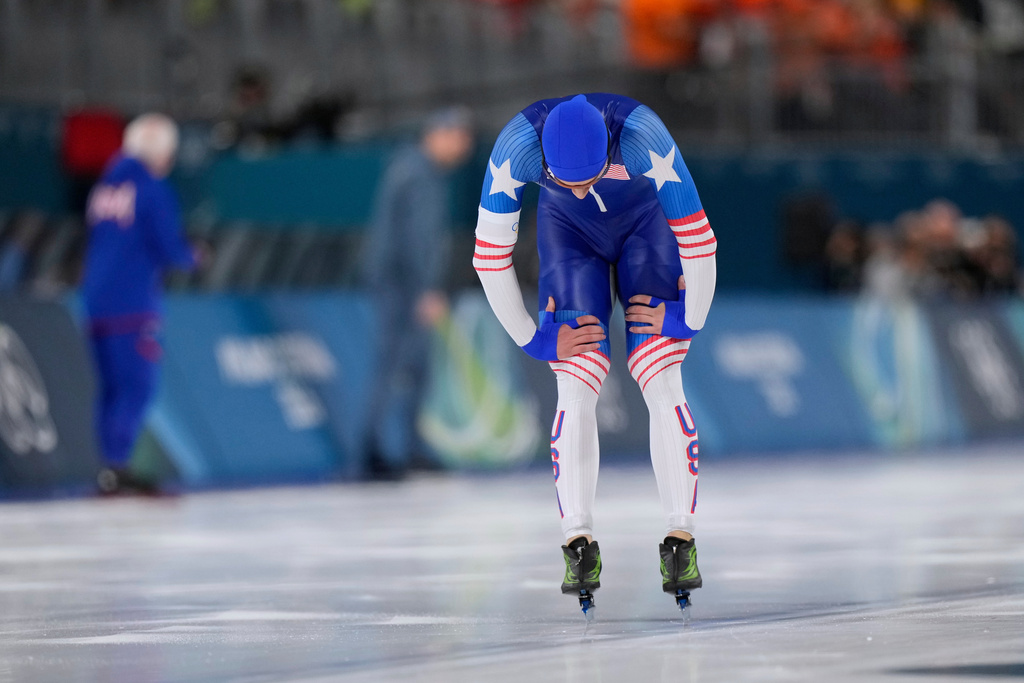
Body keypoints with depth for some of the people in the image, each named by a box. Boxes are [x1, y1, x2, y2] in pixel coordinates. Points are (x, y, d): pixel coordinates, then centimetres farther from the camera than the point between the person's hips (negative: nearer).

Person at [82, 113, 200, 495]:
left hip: (96, 300, 8)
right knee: (137, 387, -8)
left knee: (112, 386, 10)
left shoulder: (103, 188, 14)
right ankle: (117, 468, -16)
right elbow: (169, 247, -11)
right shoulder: (153, 189, -8)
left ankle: (111, 468, 9)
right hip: (133, 302, -7)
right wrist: (193, 257, 10)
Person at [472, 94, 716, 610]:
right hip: (568, 230, 1)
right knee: (576, 387, -14)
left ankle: (681, 543, -7)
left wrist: (689, 318, -16)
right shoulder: (516, 146, -35)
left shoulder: (641, 133, -39)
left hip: (644, 223, -1)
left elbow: (697, 237, -28)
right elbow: (490, 256, -23)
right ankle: (579, 544, -10)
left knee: (662, 383, -12)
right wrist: (532, 339, -17)